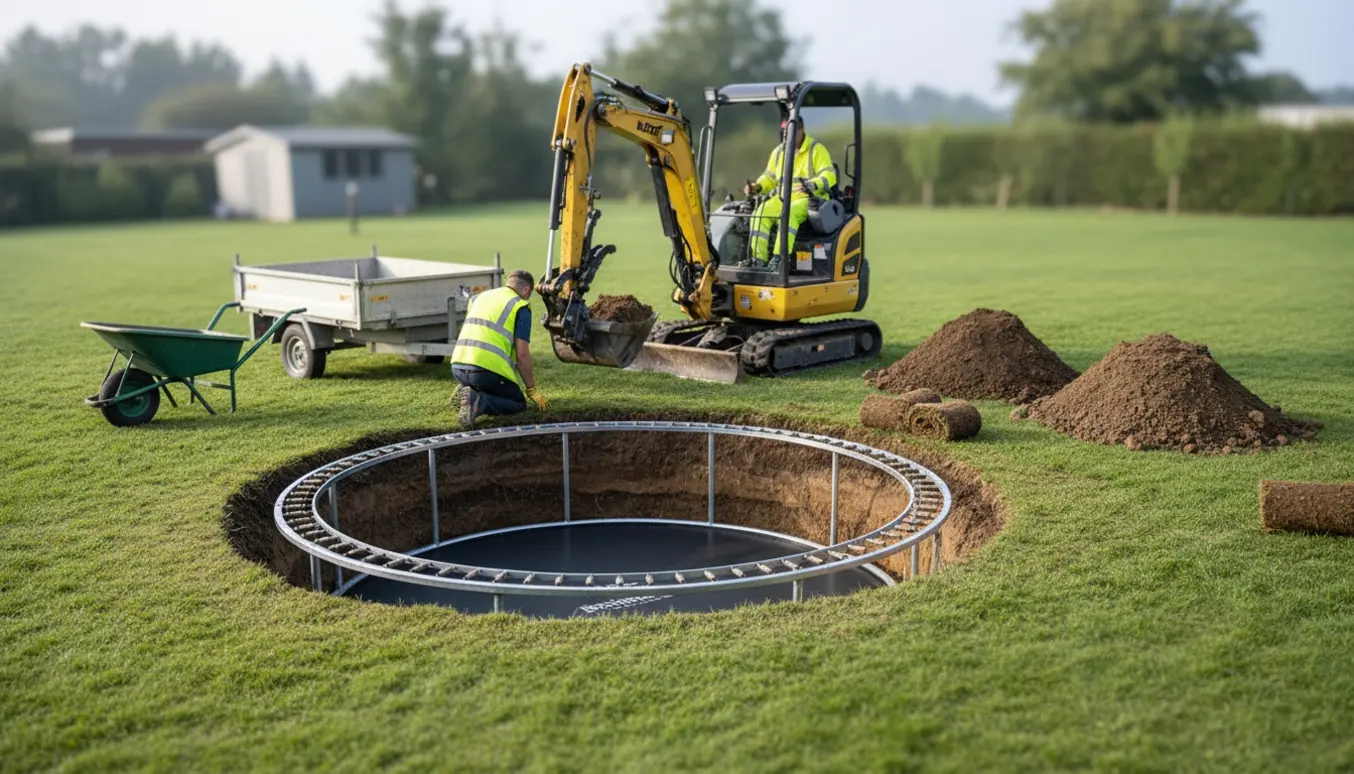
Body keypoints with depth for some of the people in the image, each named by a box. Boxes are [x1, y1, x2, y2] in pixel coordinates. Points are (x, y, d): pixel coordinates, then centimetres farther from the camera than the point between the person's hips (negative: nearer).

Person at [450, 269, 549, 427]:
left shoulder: (480, 297, 22)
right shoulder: (520, 306, 1)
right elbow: (522, 355, -4)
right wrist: (532, 390, 8)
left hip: (457, 367, 7)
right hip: (486, 369, -7)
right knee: (519, 403, 11)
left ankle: (466, 390, 3)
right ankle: (477, 401, -15)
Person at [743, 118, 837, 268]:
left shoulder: (817, 149, 0)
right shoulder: (778, 152, 18)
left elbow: (829, 175, -10)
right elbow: (769, 177, 24)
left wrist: (814, 184, -32)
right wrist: (757, 186, 1)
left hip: (809, 199, -5)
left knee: (788, 214, -38)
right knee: (760, 213, -24)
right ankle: (758, 258, -31)